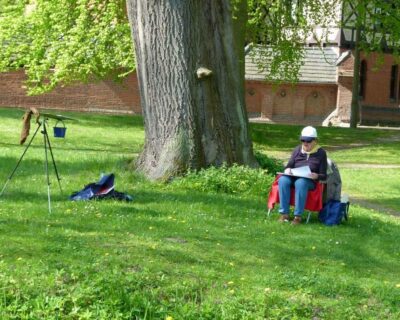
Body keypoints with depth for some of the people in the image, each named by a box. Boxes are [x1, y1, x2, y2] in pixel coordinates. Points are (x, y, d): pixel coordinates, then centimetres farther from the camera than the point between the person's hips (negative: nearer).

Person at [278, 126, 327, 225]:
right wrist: (287, 170, -7)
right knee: (283, 180, -33)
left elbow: (323, 175, 6)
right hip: (293, 177, 3)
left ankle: (298, 216, -38)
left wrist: (316, 176, -19)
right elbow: (289, 165, 19)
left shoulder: (321, 153, 8)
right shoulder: (297, 150, 19)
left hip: (309, 180, -3)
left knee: (300, 183, -40)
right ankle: (284, 213, -32)